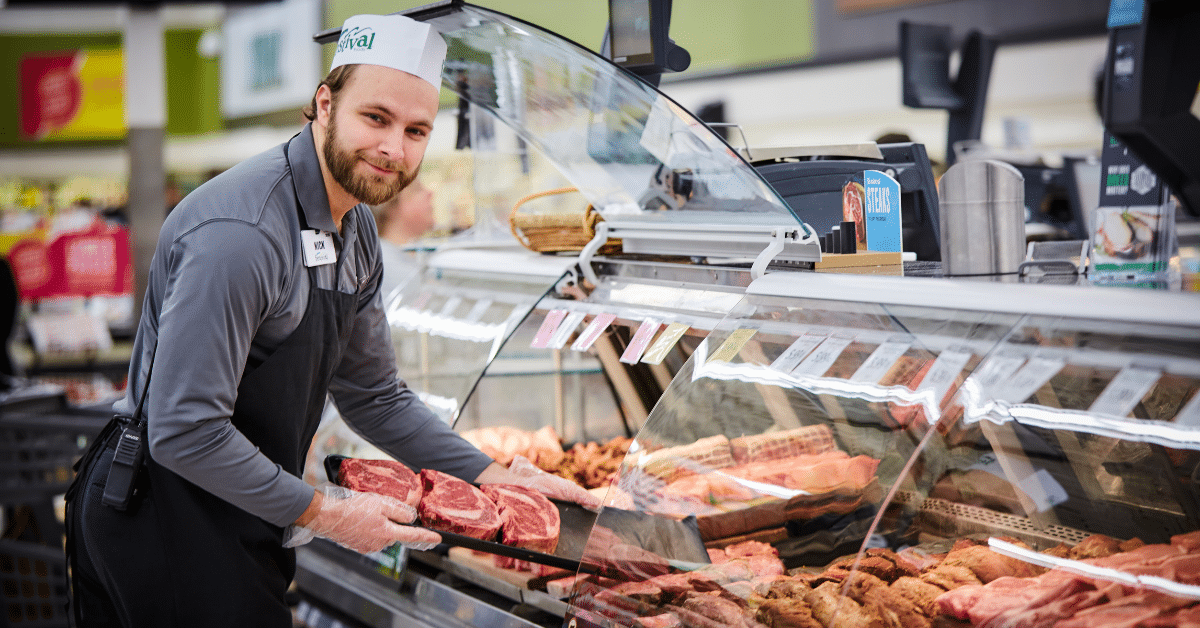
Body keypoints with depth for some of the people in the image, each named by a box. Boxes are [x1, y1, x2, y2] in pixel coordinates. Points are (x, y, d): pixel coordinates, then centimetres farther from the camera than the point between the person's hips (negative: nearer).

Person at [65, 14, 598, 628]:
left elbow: (373, 396, 15)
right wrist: (323, 513, -18)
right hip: (161, 515, -9)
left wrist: (497, 480, 8)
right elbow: (184, 433, -27)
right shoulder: (239, 235, -26)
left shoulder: (354, 230, 5)